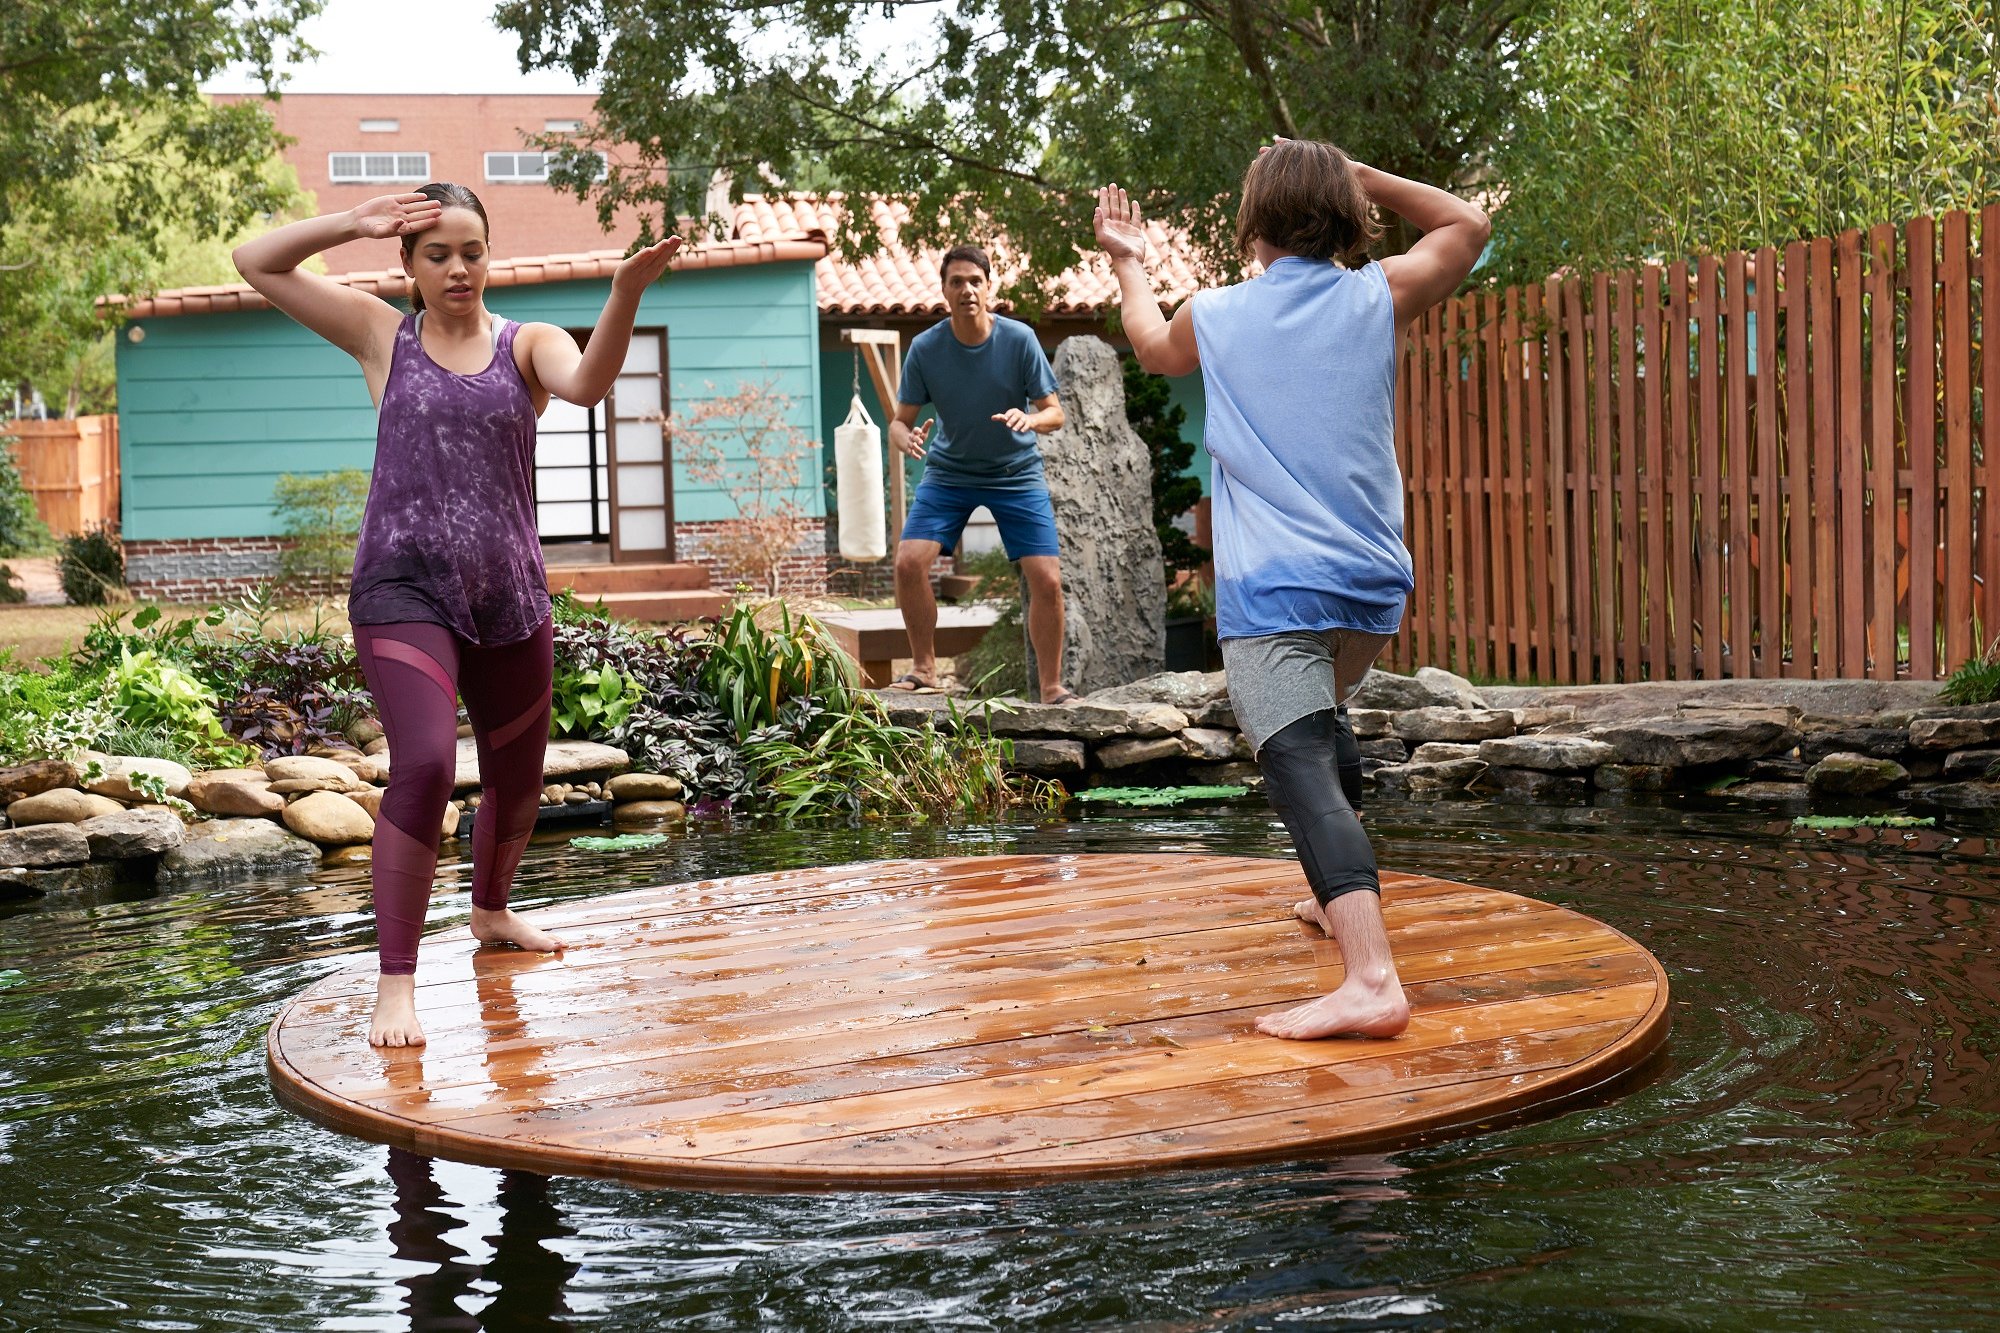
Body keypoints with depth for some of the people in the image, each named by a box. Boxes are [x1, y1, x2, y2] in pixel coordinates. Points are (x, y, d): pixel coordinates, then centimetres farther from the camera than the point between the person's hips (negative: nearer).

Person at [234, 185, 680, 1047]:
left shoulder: (526, 345, 4)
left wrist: (625, 295, -36)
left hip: (509, 594, 3)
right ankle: (396, 982, -19)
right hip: (404, 588, -3)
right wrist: (354, 224, -9)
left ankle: (491, 912, 48)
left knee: (517, 775, 18)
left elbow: (587, 384, -20)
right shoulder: (383, 334, 4)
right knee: (424, 763, -23)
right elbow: (257, 262, 3)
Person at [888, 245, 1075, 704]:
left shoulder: (1019, 339, -15)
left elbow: (1055, 413, -11)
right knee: (908, 562, -17)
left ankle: (1050, 687, 6)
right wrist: (906, 438, -31)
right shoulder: (925, 348, -12)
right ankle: (924, 668, 1)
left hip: (1017, 473, -1)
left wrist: (1030, 419, -34)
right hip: (948, 472, 1)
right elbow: (900, 419, -7)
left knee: (1047, 579, -10)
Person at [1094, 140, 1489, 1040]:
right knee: (1321, 721, 32)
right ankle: (1342, 899, 48)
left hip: (1272, 589, -5)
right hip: (1373, 587, 5)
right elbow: (1467, 226, 25)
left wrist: (1128, 264, 47)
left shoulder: (1214, 316, 4)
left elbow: (1154, 345, 30)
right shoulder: (1378, 297, 5)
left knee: (1301, 768, -18)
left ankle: (1371, 978, -36)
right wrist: (1359, 178, 22)